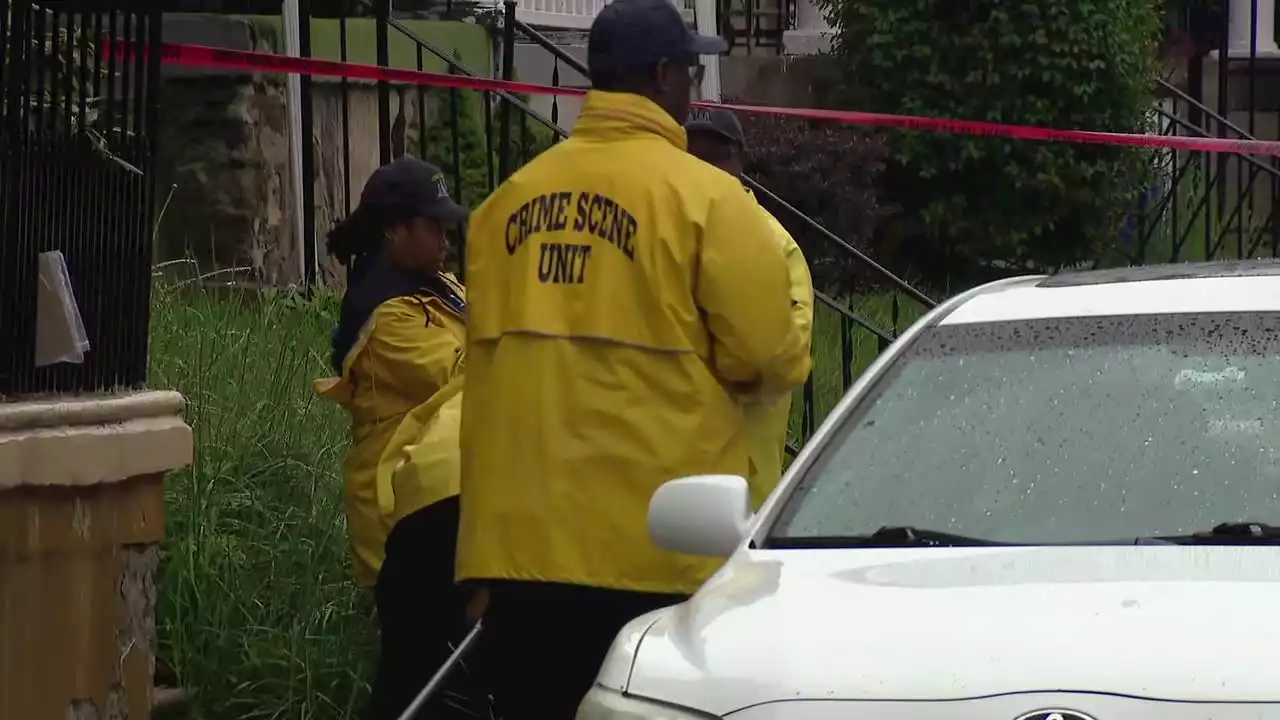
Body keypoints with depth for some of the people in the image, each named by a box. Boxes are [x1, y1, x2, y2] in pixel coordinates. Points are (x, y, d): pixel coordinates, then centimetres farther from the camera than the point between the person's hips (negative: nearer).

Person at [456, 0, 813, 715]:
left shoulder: (509, 199, 10)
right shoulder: (703, 196, -6)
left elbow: (495, 345, 14)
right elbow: (766, 356, -8)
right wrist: (793, 363, 16)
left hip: (520, 535, 5)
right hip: (656, 544, -4)